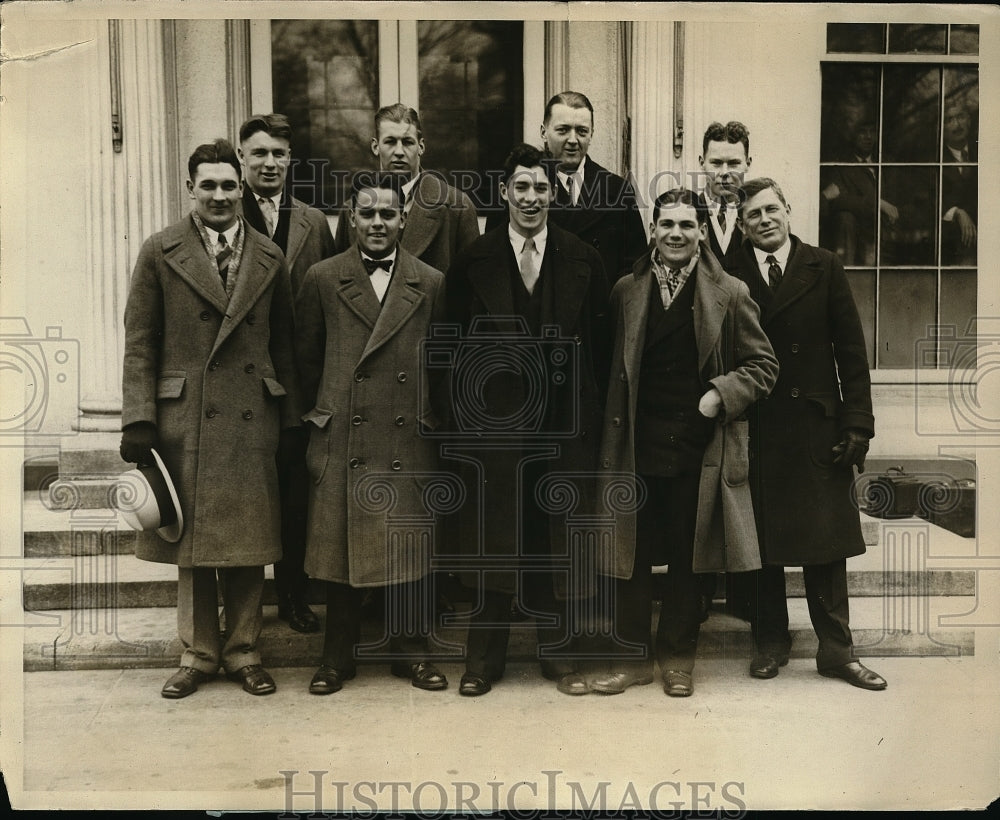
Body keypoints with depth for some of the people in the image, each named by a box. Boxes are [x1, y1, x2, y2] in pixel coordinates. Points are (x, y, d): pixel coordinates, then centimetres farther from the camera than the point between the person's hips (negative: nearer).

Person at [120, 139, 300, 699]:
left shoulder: (270, 259, 9)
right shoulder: (160, 253, 3)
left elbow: (284, 346, 10)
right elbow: (139, 343, 1)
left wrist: (292, 419, 6)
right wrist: (139, 419, -6)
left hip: (251, 421, 1)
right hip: (185, 420, -1)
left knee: (248, 541, 7)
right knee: (192, 539, 8)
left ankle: (244, 651, 23)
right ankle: (199, 653, 24)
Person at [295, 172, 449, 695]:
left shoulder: (431, 284, 6)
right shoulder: (322, 280, 4)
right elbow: (305, 357, 10)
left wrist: (434, 415, 6)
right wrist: (319, 411, 7)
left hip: (410, 441, 1)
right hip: (341, 440, 0)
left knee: (409, 548, 8)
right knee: (340, 547, 7)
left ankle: (410, 651, 24)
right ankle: (339, 656, 22)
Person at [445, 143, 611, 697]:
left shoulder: (583, 260, 5)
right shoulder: (472, 261, 4)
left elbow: (598, 345, 4)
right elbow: (458, 346, 3)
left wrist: (594, 417, -2)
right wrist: (461, 418, -2)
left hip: (565, 421, 1)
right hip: (492, 419, 0)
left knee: (560, 540, 9)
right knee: (492, 540, 7)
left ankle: (561, 654, 25)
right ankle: (484, 657, 21)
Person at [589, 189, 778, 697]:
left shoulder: (730, 294, 1)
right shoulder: (625, 291, 6)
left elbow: (763, 364, 5)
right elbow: (610, 364, 10)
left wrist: (721, 394, -10)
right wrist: (612, 431, 2)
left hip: (697, 449, -1)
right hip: (636, 446, 2)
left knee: (686, 559, 9)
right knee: (630, 554, 7)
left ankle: (678, 656, 27)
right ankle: (632, 657, 22)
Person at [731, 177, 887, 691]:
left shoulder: (824, 268, 5)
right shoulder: (730, 277, 3)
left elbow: (851, 351, 2)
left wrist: (857, 424, -4)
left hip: (817, 426, 0)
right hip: (755, 430, 0)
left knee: (827, 540, 5)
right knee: (762, 541, 8)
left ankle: (836, 650, 18)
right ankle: (770, 641, 23)